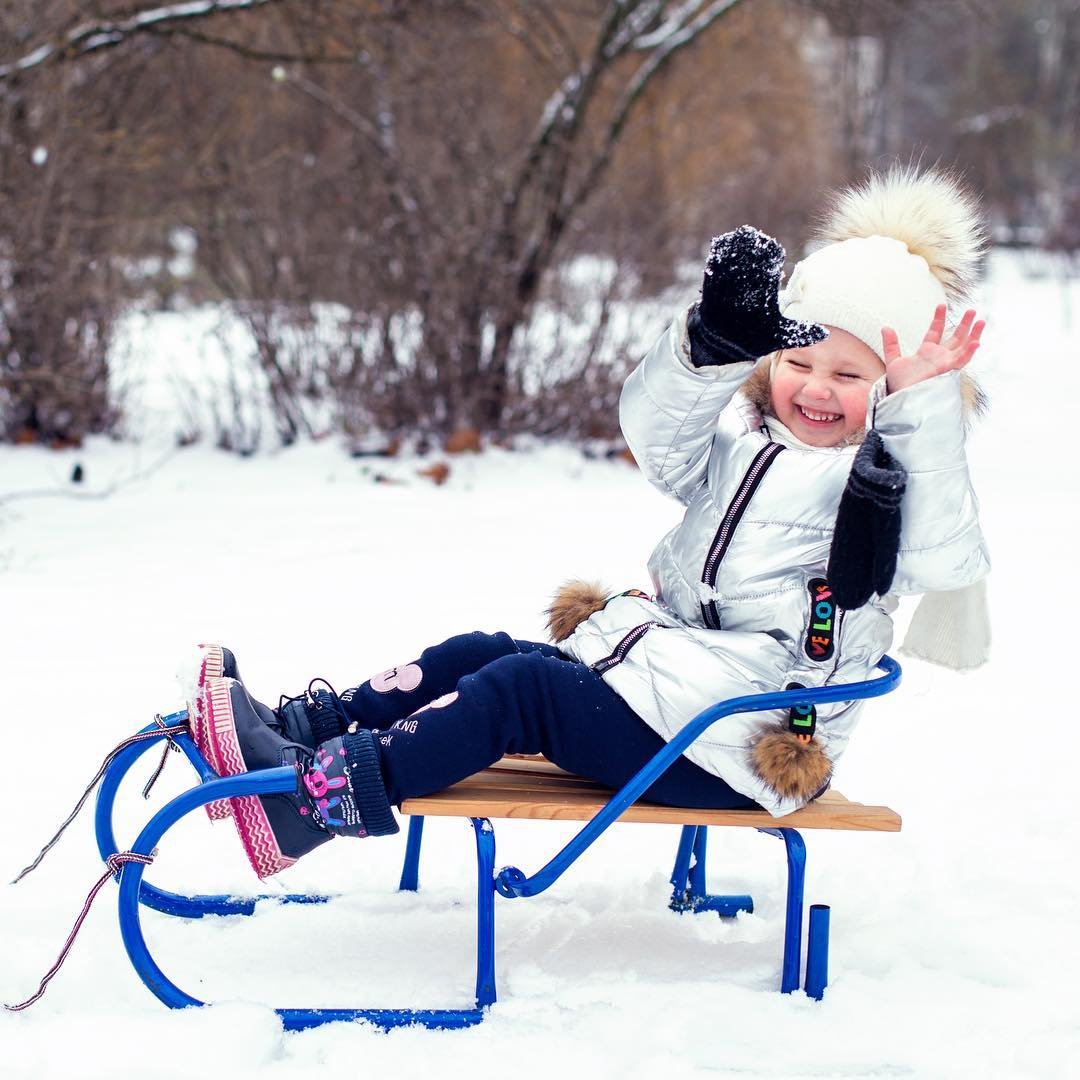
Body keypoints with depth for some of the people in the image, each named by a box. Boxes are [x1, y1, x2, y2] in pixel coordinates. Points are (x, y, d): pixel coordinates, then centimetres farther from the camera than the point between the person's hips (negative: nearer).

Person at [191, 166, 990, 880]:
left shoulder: (888, 477, -5)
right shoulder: (740, 441, 12)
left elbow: (945, 561, -25)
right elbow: (656, 429, -7)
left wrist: (924, 408, -31)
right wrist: (712, 344, -26)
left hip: (733, 743, -8)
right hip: (663, 661, 8)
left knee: (518, 688, -20)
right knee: (476, 654, -1)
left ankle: (318, 797, -25)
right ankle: (292, 731, -4)